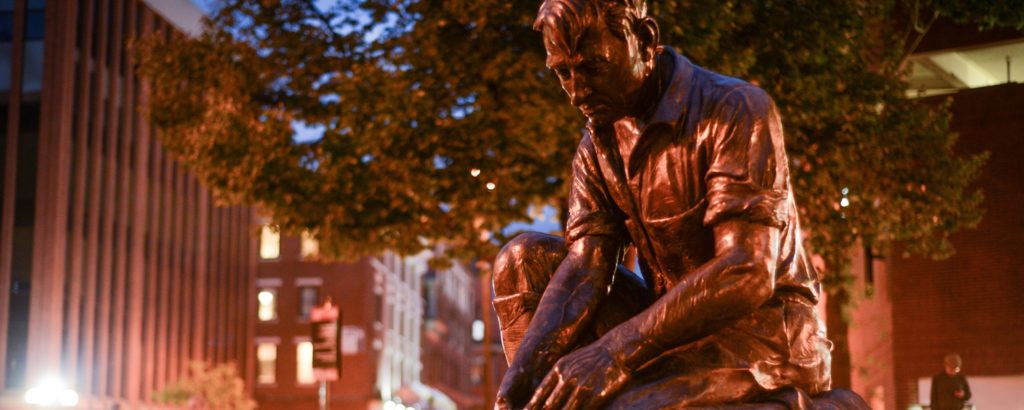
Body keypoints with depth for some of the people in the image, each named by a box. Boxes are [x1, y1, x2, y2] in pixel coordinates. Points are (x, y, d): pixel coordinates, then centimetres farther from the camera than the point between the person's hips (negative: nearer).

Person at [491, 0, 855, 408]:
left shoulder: (735, 109, -15)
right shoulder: (597, 144, 6)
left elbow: (748, 273, -25)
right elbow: (583, 267, -5)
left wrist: (618, 349, -34)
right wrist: (523, 367, -25)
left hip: (764, 332, -7)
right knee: (525, 259, -4)